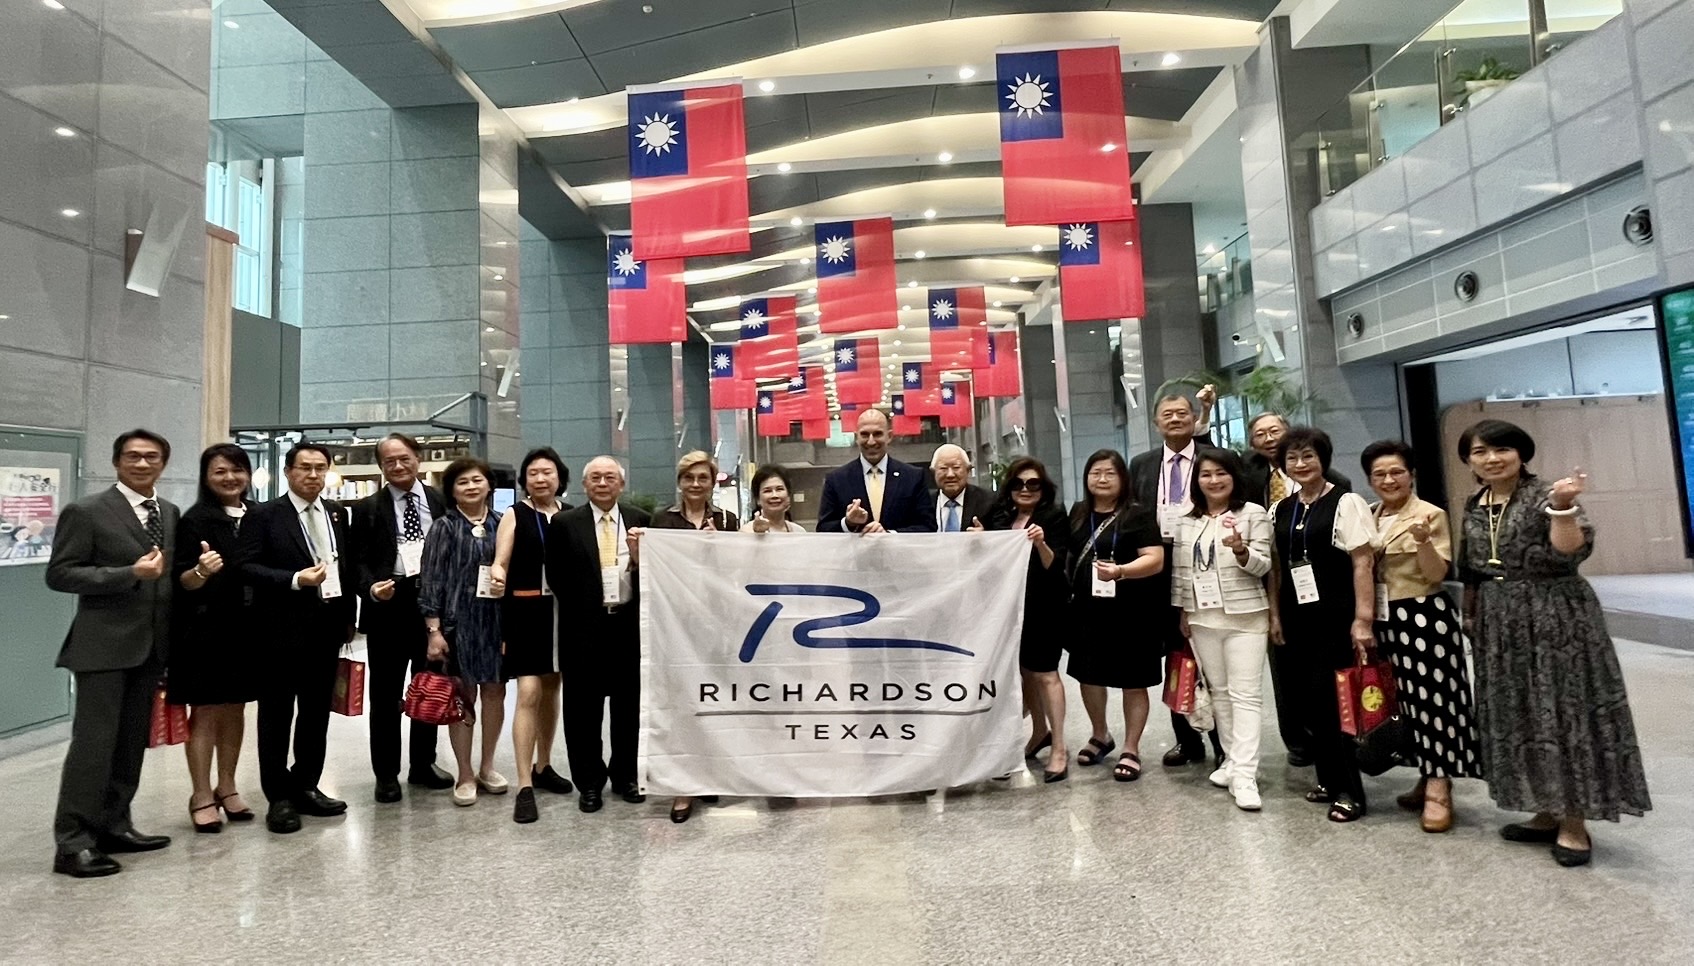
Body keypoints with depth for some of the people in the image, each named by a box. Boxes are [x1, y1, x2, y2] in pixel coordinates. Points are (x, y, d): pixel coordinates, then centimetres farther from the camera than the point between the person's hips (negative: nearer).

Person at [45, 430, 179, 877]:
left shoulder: (170, 513, 11)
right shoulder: (86, 512, -7)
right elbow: (59, 574, -11)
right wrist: (130, 574, -21)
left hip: (151, 644, 6)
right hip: (103, 645, -6)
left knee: (133, 742, 13)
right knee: (93, 741, -3)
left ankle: (113, 826, 24)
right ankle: (72, 842, 6)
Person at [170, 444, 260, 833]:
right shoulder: (195, 519, -8)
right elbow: (185, 581, -11)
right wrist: (202, 571, -31)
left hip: (246, 627, 4)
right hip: (205, 628, -4)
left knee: (235, 708, 14)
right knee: (205, 710, 5)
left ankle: (226, 788, 26)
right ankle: (202, 796, 15)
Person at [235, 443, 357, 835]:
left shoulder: (336, 513, 10)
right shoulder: (264, 515, -4)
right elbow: (245, 566, -11)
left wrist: (349, 616, 10)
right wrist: (295, 580, -23)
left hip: (327, 628, 5)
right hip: (283, 629, -5)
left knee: (317, 713, 13)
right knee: (277, 717, 5)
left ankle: (305, 787, 25)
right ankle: (279, 798, 15)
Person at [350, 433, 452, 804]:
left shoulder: (441, 501, 4)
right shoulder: (368, 508, 2)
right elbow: (359, 560, -2)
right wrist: (370, 588, -21)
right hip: (388, 605, -1)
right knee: (385, 693, 8)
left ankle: (423, 764, 28)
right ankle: (386, 773, 20)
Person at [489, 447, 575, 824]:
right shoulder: (514, 516, -1)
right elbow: (500, 562, -7)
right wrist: (497, 572, -28)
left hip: (562, 611, 4)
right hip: (525, 612, -3)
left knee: (552, 689, 15)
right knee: (529, 694, -9)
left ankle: (543, 767, 32)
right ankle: (524, 786, -3)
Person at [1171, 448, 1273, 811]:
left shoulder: (1254, 514, -3)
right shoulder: (1186, 521, 8)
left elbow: (1263, 566, -7)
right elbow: (1180, 569, 11)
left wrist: (1241, 552, -27)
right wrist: (1183, 611, 9)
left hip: (1245, 617, -4)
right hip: (1202, 618, 4)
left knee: (1245, 695, -4)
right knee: (1219, 692, 12)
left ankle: (1244, 775, -5)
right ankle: (1232, 761, 23)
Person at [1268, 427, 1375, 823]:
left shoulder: (1345, 503, -6)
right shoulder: (1282, 510, 10)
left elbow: (1362, 563, -11)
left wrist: (1363, 619, -16)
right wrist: (1275, 615, 10)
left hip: (1335, 618, -5)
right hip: (1297, 619, 6)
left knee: (1330, 700, -4)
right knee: (1308, 700, 9)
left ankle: (1349, 791, 10)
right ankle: (1329, 779, 24)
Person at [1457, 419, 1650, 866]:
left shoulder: (1544, 495, -9)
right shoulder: (1474, 507, 8)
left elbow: (1570, 554, -20)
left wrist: (1563, 509, -31)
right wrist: (1470, 616, 19)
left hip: (1554, 619, -6)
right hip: (1501, 624, 6)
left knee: (1563, 712, -1)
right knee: (1520, 717, 12)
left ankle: (1574, 825, 10)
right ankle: (1548, 814, 25)